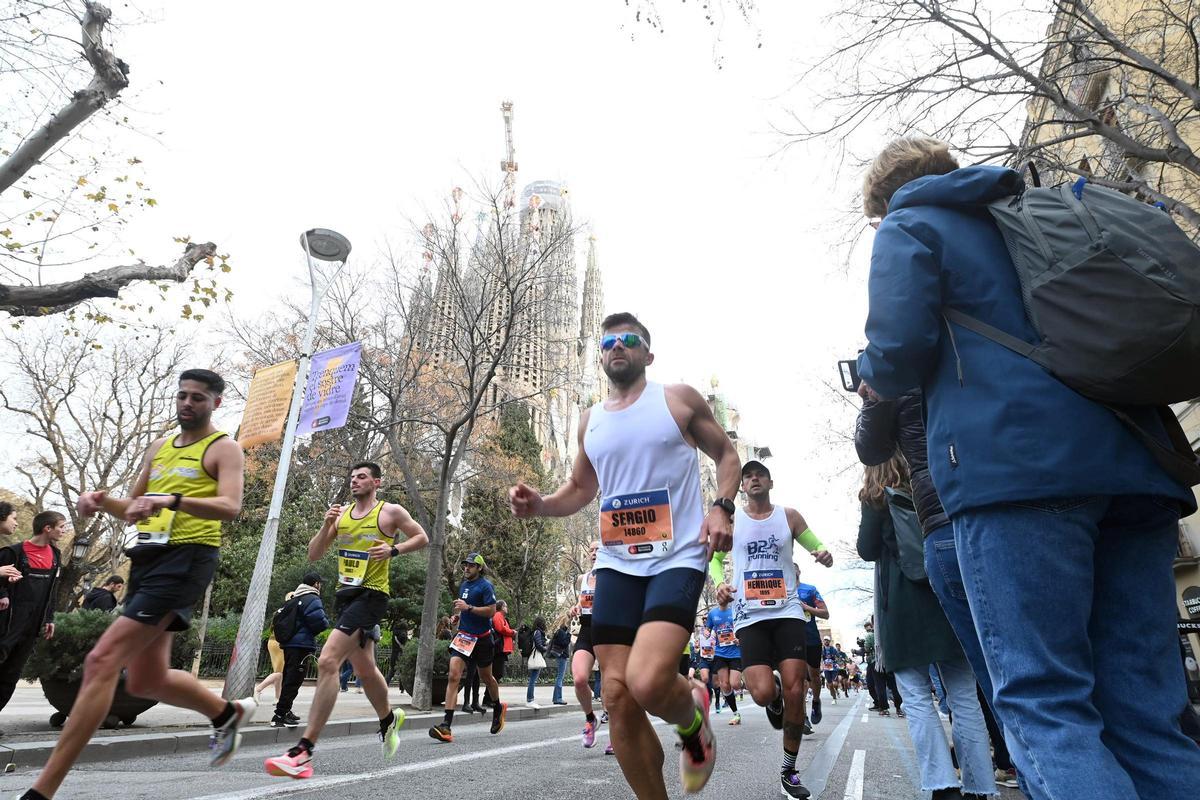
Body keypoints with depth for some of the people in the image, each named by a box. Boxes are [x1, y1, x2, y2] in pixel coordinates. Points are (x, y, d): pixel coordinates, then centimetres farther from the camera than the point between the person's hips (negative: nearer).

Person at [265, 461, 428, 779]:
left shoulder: (391, 511, -3)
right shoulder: (341, 513, 12)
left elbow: (422, 538, 4)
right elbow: (313, 555, 10)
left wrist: (393, 550, -12)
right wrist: (327, 525, -6)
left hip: (371, 595, -7)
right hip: (345, 595, 7)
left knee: (327, 661, -21)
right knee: (365, 670, 20)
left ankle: (304, 751, -16)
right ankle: (389, 719, 45)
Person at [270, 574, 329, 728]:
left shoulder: (292, 599, 17)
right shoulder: (312, 599, -12)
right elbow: (319, 622, -21)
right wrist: (326, 621, -1)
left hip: (288, 644, 9)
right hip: (302, 645, -9)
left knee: (288, 679, 18)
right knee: (293, 680, -7)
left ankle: (285, 711, 27)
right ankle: (280, 715, -9)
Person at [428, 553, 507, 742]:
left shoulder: (485, 585, -11)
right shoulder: (463, 585, 11)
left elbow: (491, 611, -18)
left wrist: (468, 608, -24)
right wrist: (459, 614, 9)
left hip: (482, 638, -5)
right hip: (463, 635, 5)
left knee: (486, 677, 14)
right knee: (453, 676, -12)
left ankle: (498, 708, 42)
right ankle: (446, 726, -16)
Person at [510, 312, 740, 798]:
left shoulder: (678, 399, 2)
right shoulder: (590, 421, 15)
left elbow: (726, 454, 9)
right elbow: (579, 489, 24)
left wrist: (722, 508, -9)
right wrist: (539, 505, 3)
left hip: (678, 559, -4)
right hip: (616, 565, 5)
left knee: (646, 682, -23)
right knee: (618, 698, 1)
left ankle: (692, 716, 14)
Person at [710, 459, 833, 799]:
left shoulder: (789, 517, 6)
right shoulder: (730, 520, 5)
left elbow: (817, 548, 10)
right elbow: (714, 557, 12)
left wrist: (824, 555, -15)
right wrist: (720, 583, -8)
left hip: (788, 612, 1)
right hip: (749, 616, -1)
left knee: (795, 691, -4)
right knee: (763, 693, -16)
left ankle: (789, 771, 16)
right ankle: (774, 697, 25)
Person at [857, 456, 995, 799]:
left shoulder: (876, 499, 3)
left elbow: (867, 550, 0)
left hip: (902, 603, -4)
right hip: (946, 595, 4)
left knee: (917, 697, -3)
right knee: (964, 696, 5)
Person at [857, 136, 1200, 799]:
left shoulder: (908, 227, 9)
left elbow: (898, 353, -7)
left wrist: (875, 378, 15)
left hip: (1013, 465, -7)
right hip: (1131, 462, 8)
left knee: (1044, 702, -6)